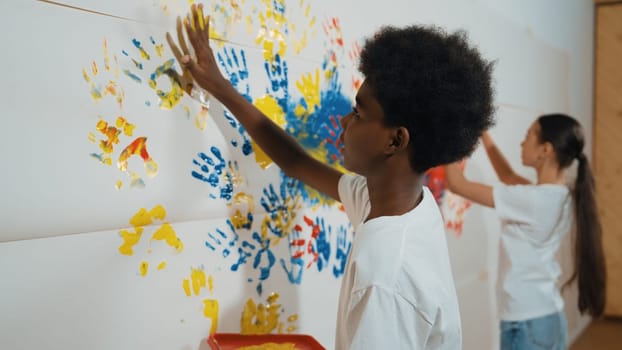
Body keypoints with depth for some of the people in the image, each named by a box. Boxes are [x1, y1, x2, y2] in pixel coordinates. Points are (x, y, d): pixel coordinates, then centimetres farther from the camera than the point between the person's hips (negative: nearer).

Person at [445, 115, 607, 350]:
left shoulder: (532, 200, -22)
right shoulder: (559, 196, 2)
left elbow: (457, 184, -18)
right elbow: (508, 177, 19)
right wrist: (482, 133, 16)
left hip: (526, 323, -8)